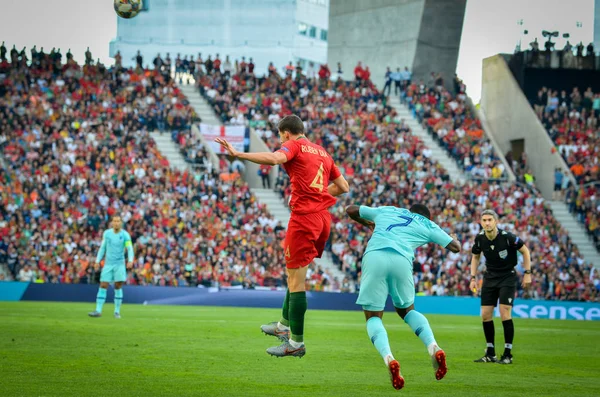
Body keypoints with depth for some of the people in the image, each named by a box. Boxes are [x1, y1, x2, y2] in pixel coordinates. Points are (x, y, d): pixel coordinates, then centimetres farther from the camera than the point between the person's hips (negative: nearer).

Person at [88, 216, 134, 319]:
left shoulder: (125, 235, -4)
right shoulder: (107, 233, 5)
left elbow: (130, 249, -11)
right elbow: (103, 248, 13)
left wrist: (130, 260, -28)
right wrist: (98, 260, 5)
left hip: (120, 264, -2)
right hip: (108, 264, 2)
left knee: (118, 286, -4)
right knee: (103, 286, -4)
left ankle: (117, 311, 5)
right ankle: (98, 310, -5)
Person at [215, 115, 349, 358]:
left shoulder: (294, 145, -1)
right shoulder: (322, 152, 21)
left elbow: (274, 158, -25)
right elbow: (343, 186, 24)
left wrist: (237, 154, -28)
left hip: (304, 217, -8)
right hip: (323, 217, 8)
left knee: (295, 281, -4)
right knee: (295, 274, 23)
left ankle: (296, 343, -4)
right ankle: (285, 326, 31)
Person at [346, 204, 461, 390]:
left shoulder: (386, 211, 32)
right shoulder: (426, 224, 26)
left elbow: (351, 210, 42)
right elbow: (455, 247, 27)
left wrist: (368, 224, 61)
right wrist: (454, 238, 51)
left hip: (373, 256, 0)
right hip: (401, 261, 0)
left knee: (373, 316, 8)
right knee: (407, 310, 25)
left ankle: (389, 358, -21)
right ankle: (434, 348, 1)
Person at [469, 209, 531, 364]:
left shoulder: (507, 237, -20)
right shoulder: (480, 239, -7)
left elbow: (525, 251, -7)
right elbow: (475, 257, 12)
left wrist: (527, 273, -9)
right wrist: (473, 278, 5)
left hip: (508, 276, -5)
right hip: (490, 277, 5)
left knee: (505, 313, -14)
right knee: (485, 315, 1)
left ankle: (508, 354, -5)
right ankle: (490, 354, 12)